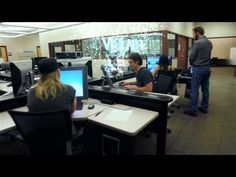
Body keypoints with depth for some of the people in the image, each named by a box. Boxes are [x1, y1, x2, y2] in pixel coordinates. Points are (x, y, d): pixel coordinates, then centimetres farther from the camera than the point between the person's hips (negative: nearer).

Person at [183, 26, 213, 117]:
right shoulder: (209, 42, 11)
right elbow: (207, 56, 15)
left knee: (194, 90, -3)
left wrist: (192, 65, 8)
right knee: (205, 89, 13)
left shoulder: (197, 43, -15)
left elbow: (191, 57, -11)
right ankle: (204, 107, 23)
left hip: (198, 69, -8)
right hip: (207, 68, 8)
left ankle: (193, 110, 1)